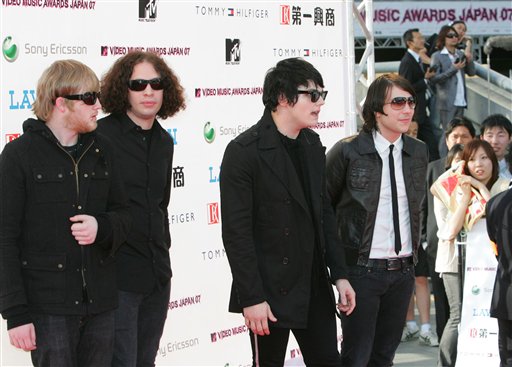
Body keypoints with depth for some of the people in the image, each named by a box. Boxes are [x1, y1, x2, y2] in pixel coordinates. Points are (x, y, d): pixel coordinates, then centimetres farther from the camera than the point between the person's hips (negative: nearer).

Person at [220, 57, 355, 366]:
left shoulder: (312, 146, 10)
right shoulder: (244, 152, -13)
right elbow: (236, 233, -16)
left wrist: (339, 274, 9)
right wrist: (252, 298, -19)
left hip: (316, 288, 7)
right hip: (271, 291, -7)